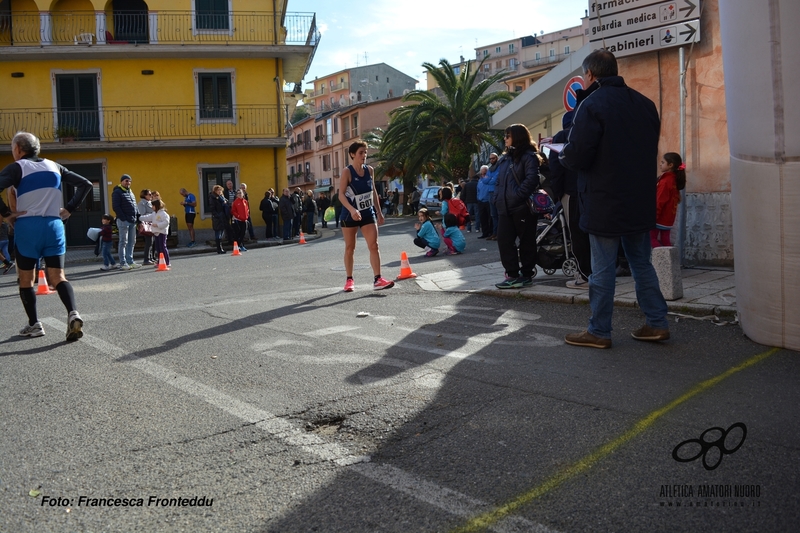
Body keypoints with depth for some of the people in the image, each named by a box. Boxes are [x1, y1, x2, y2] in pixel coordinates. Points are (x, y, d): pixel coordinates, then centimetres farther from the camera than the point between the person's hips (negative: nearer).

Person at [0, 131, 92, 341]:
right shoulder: (54, 166, 14)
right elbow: (85, 184, 14)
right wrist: (70, 209, 11)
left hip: (27, 226, -3)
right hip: (54, 225, 3)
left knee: (26, 278, 12)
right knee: (58, 276, 2)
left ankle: (34, 324, 16)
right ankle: (73, 313, -22)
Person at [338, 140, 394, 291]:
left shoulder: (370, 170, 3)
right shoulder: (347, 172, -13)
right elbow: (341, 194, -19)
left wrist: (379, 211, 12)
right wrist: (352, 210, -34)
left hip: (368, 213, 4)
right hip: (350, 214, -4)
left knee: (374, 245, -6)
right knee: (350, 247, 7)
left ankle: (377, 279, -7)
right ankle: (349, 279, 19)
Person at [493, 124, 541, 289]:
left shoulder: (529, 156, -6)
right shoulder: (507, 158, 21)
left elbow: (532, 179, -19)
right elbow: (500, 180, 24)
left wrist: (518, 195, -22)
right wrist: (498, 197, 10)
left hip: (523, 207, -8)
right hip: (505, 208, 8)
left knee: (526, 242, 1)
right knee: (504, 241, 3)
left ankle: (526, 275, 9)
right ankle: (512, 275, 8)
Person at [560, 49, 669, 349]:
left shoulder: (592, 105, -13)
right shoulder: (644, 103, 9)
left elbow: (576, 157, -19)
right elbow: (652, 151, 17)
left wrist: (561, 152, 2)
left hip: (605, 204, -7)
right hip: (641, 201, 7)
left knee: (602, 269, 1)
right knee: (641, 263, 16)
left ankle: (599, 332, 9)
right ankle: (657, 323, 19)